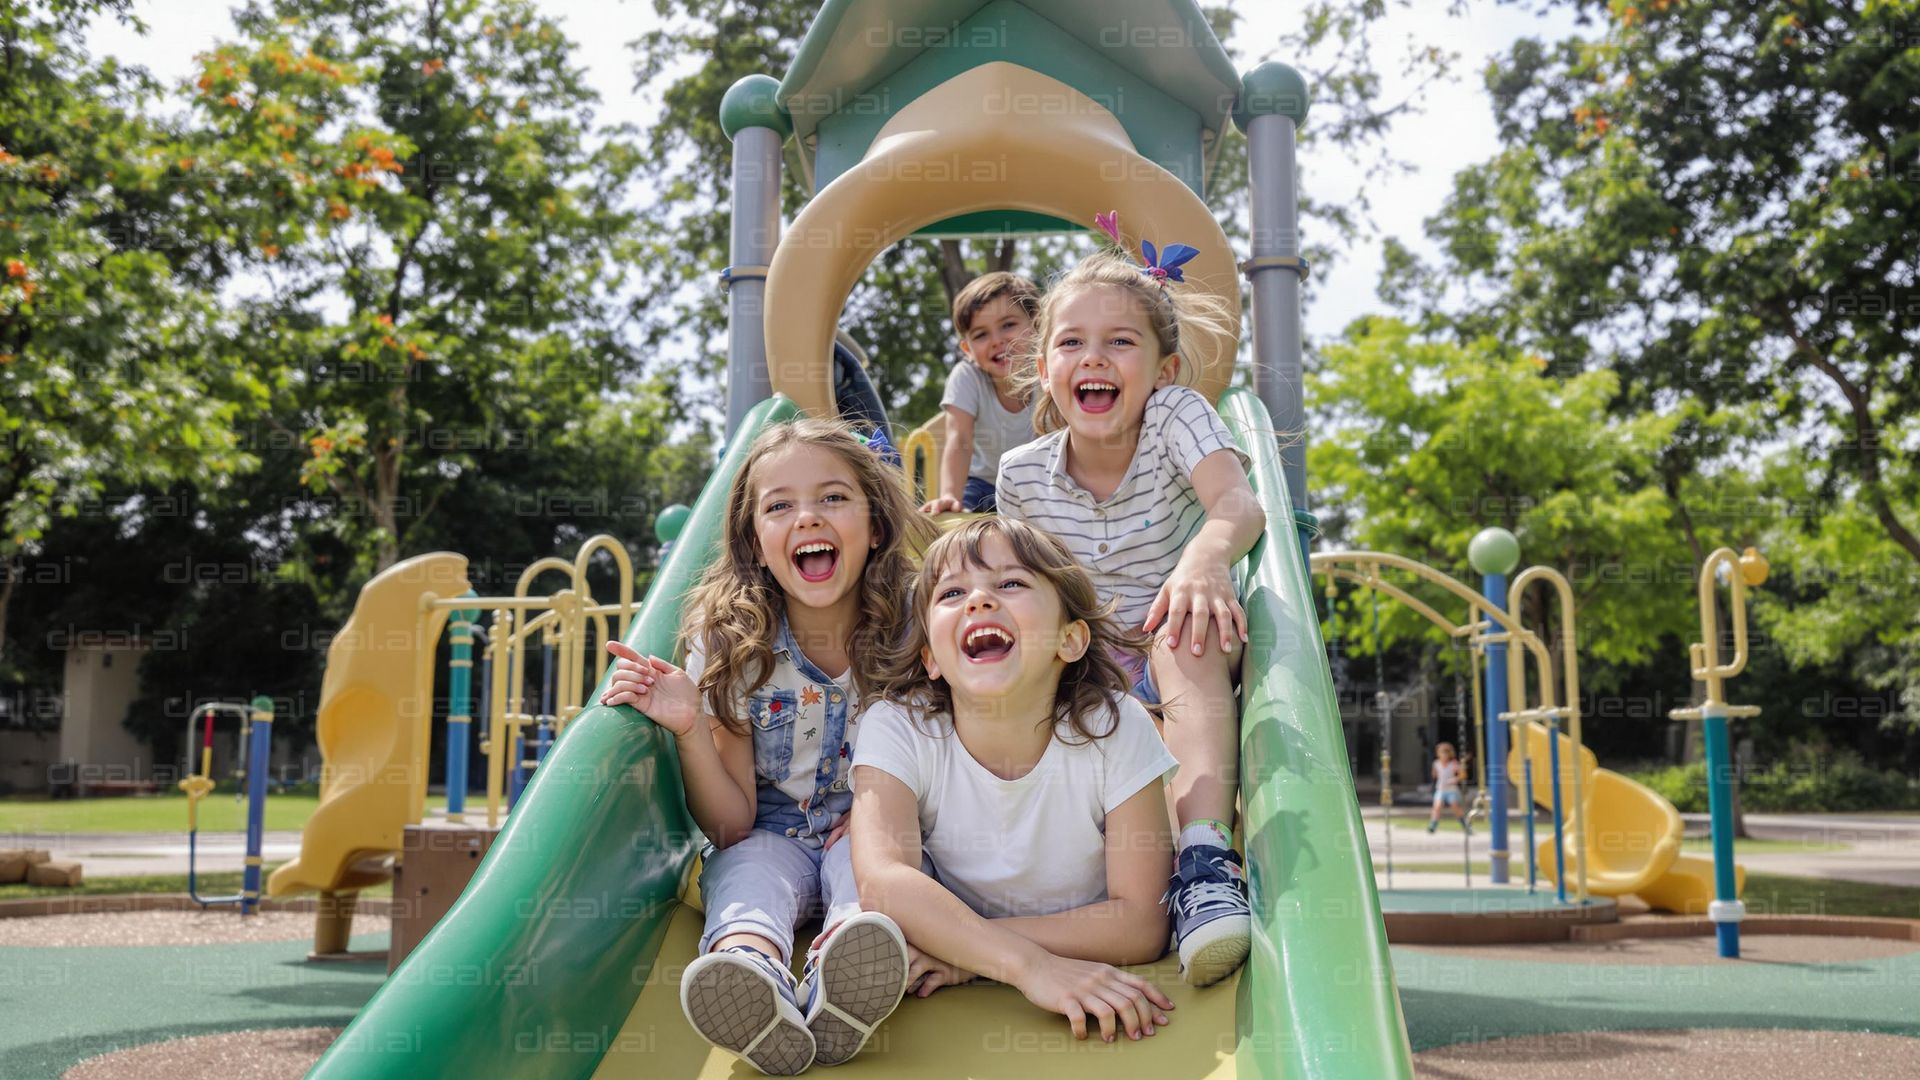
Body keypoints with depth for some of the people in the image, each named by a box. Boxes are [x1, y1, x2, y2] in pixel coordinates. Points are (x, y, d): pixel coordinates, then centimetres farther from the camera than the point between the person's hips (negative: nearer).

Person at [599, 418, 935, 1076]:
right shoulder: (727, 645, -10)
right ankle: (755, 970, -62)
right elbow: (732, 827, -9)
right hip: (770, 837, 0)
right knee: (752, 869, -31)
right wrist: (689, 729, -26)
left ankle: (839, 975, -61)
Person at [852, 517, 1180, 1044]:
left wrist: (967, 946, -28)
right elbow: (881, 879, -33)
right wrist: (1030, 964, -46)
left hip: (1097, 979, 0)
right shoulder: (898, 729, -15)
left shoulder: (1115, 728, -16)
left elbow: (1141, 924, -18)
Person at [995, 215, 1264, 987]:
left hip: (1178, 664, -2)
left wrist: (1207, 555, -56)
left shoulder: (1176, 417, -11)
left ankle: (1205, 861, -52)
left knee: (1185, 631, -38)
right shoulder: (1022, 473, -3)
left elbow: (1239, 503, -33)